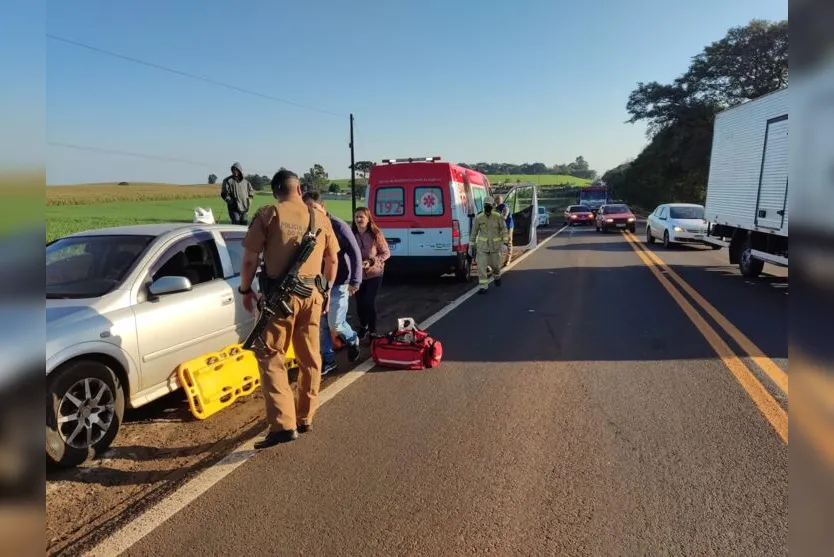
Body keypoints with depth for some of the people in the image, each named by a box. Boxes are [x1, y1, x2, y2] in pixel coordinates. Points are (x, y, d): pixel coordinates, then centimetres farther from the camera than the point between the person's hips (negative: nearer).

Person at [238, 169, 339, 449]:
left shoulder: (268, 214, -2)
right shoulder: (320, 219, 8)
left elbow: (250, 258, -4)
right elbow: (333, 261, 13)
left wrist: (245, 290, 9)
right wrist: (326, 289, 26)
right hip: (312, 294, 4)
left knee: (271, 357, 2)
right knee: (310, 358, 14)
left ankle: (283, 424, -7)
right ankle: (305, 418, 27)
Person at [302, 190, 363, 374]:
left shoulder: (338, 226, -12)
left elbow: (355, 254, -11)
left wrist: (354, 281, -14)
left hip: (338, 283, -5)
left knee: (335, 324, -4)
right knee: (322, 325, 7)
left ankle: (352, 340, 28)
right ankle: (328, 360, 22)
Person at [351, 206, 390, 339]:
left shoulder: (376, 234, -11)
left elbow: (386, 253, -7)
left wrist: (371, 261, -18)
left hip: (374, 274, -2)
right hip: (357, 275, 2)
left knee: (369, 302, -5)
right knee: (360, 303, 9)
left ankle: (372, 330, 13)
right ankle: (363, 328, 32)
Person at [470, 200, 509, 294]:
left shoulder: (498, 217, -6)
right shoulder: (478, 218, -5)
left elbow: (503, 229, 0)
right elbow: (474, 232, 2)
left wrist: (505, 240, -12)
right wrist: (471, 245, 4)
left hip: (495, 245, 1)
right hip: (482, 245, 0)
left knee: (495, 263, 14)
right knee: (481, 265, -9)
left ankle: (497, 276, 47)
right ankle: (483, 286, -3)